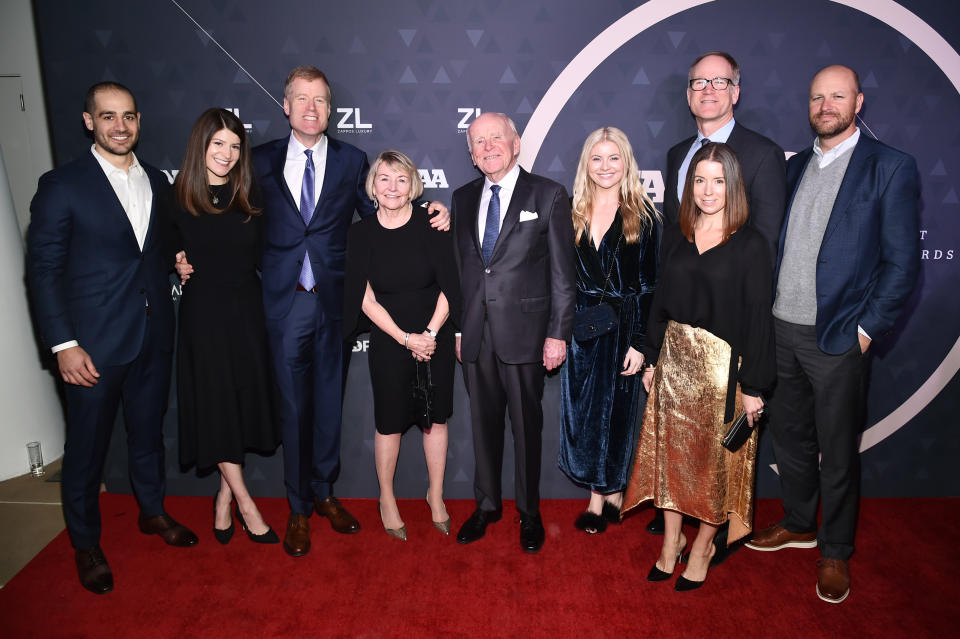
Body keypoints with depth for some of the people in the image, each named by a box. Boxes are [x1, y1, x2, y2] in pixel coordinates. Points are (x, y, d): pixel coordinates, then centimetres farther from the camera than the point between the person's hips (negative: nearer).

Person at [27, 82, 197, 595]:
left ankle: (152, 511, 40)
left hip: (154, 337, 5)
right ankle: (85, 544, 29)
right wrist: (63, 345, -14)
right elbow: (43, 270, -9)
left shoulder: (157, 182, 8)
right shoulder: (61, 186, -8)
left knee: (148, 431, 20)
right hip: (94, 343, -4)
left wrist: (178, 262, -4)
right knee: (87, 446, 9)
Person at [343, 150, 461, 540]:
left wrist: (430, 333, -14)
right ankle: (387, 498, 30)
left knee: (435, 417, 11)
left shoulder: (430, 224, -6)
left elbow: (448, 287, -6)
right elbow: (366, 299, -6)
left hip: (435, 336, 1)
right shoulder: (361, 233, -5)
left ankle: (436, 495, 30)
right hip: (389, 341, 0)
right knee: (390, 421, 8)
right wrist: (406, 338, -13)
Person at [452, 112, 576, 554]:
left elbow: (562, 271, -4)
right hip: (475, 334, 4)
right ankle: (487, 505, 33)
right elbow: (461, 266, 13)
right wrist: (458, 327, 9)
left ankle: (529, 513, 27)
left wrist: (558, 333, -9)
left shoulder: (548, 195, -2)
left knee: (526, 425, 8)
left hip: (524, 332, -4)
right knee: (483, 423, 14)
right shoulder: (463, 199, 11)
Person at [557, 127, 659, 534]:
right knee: (580, 412, 6)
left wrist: (640, 342, -10)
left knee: (615, 410, 8)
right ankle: (599, 496, 21)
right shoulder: (573, 214, 5)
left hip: (623, 327, -3)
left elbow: (649, 284, -6)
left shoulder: (643, 216, -3)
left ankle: (610, 493, 25)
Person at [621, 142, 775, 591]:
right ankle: (671, 543, 26)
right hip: (674, 361, 4)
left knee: (715, 457, 7)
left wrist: (753, 386, -10)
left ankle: (703, 547, 26)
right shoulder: (675, 236, 6)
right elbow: (661, 302, 10)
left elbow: (758, 318, -9)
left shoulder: (750, 245, -8)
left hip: (722, 366, -4)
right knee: (671, 450, 10)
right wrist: (652, 360, 8)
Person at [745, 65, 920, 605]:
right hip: (780, 328, 5)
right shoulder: (795, 165, 11)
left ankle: (836, 552, 26)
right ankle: (798, 525, 38)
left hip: (838, 337, -5)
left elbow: (903, 261, -7)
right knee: (789, 435, 18)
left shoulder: (891, 168, -5)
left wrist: (866, 329, -12)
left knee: (837, 451, 7)